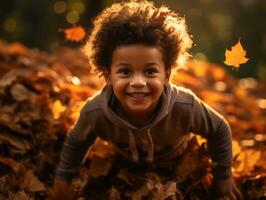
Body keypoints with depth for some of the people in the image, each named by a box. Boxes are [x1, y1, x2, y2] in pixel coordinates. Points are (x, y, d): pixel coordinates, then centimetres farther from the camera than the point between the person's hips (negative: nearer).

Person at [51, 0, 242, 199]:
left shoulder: (185, 107, -45)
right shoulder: (95, 112, -42)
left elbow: (220, 130, -22)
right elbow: (74, 143, -18)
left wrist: (224, 177, -14)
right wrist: (62, 181, -13)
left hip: (178, 158, -1)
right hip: (126, 160, 1)